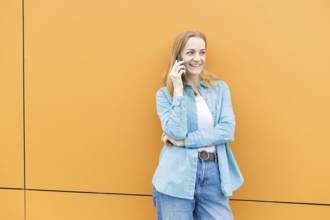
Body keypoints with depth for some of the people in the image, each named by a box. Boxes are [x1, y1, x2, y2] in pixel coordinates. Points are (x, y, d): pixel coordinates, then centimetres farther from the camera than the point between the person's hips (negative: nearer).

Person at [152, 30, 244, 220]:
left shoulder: (220, 89, 8)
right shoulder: (165, 94, 2)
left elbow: (227, 131, -4)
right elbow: (177, 133, -11)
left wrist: (184, 141, -10)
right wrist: (178, 90, -11)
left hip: (214, 176, 2)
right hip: (177, 177, -2)